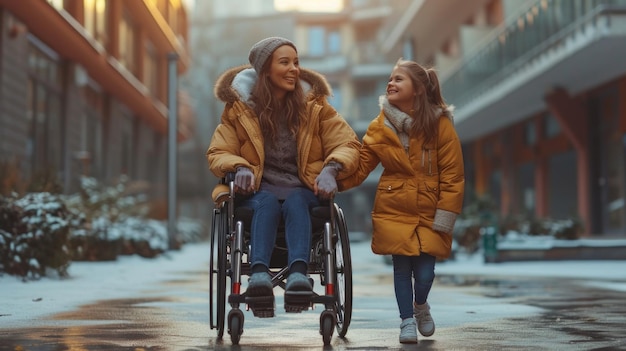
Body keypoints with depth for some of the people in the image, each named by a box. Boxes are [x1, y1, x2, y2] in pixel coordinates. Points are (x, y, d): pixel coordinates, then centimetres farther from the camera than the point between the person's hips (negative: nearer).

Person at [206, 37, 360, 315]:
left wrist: (331, 169, -18)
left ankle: (298, 274, -58)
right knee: (266, 203, -36)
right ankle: (259, 275, -58)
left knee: (295, 201, -35)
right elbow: (218, 153, 6)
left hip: (303, 189, 1)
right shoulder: (240, 108, 8)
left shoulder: (313, 105, 10)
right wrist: (238, 167, -18)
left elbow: (348, 144, 4)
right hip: (258, 189, 0)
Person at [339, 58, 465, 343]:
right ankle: (407, 320, 22)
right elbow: (360, 166, -5)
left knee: (424, 272, -2)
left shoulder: (440, 124, -9)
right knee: (402, 269, 1)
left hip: (429, 213, -1)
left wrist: (445, 217, -12)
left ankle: (420, 305, 31)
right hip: (394, 210, 2)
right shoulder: (380, 127, -2)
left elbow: (452, 175, -8)